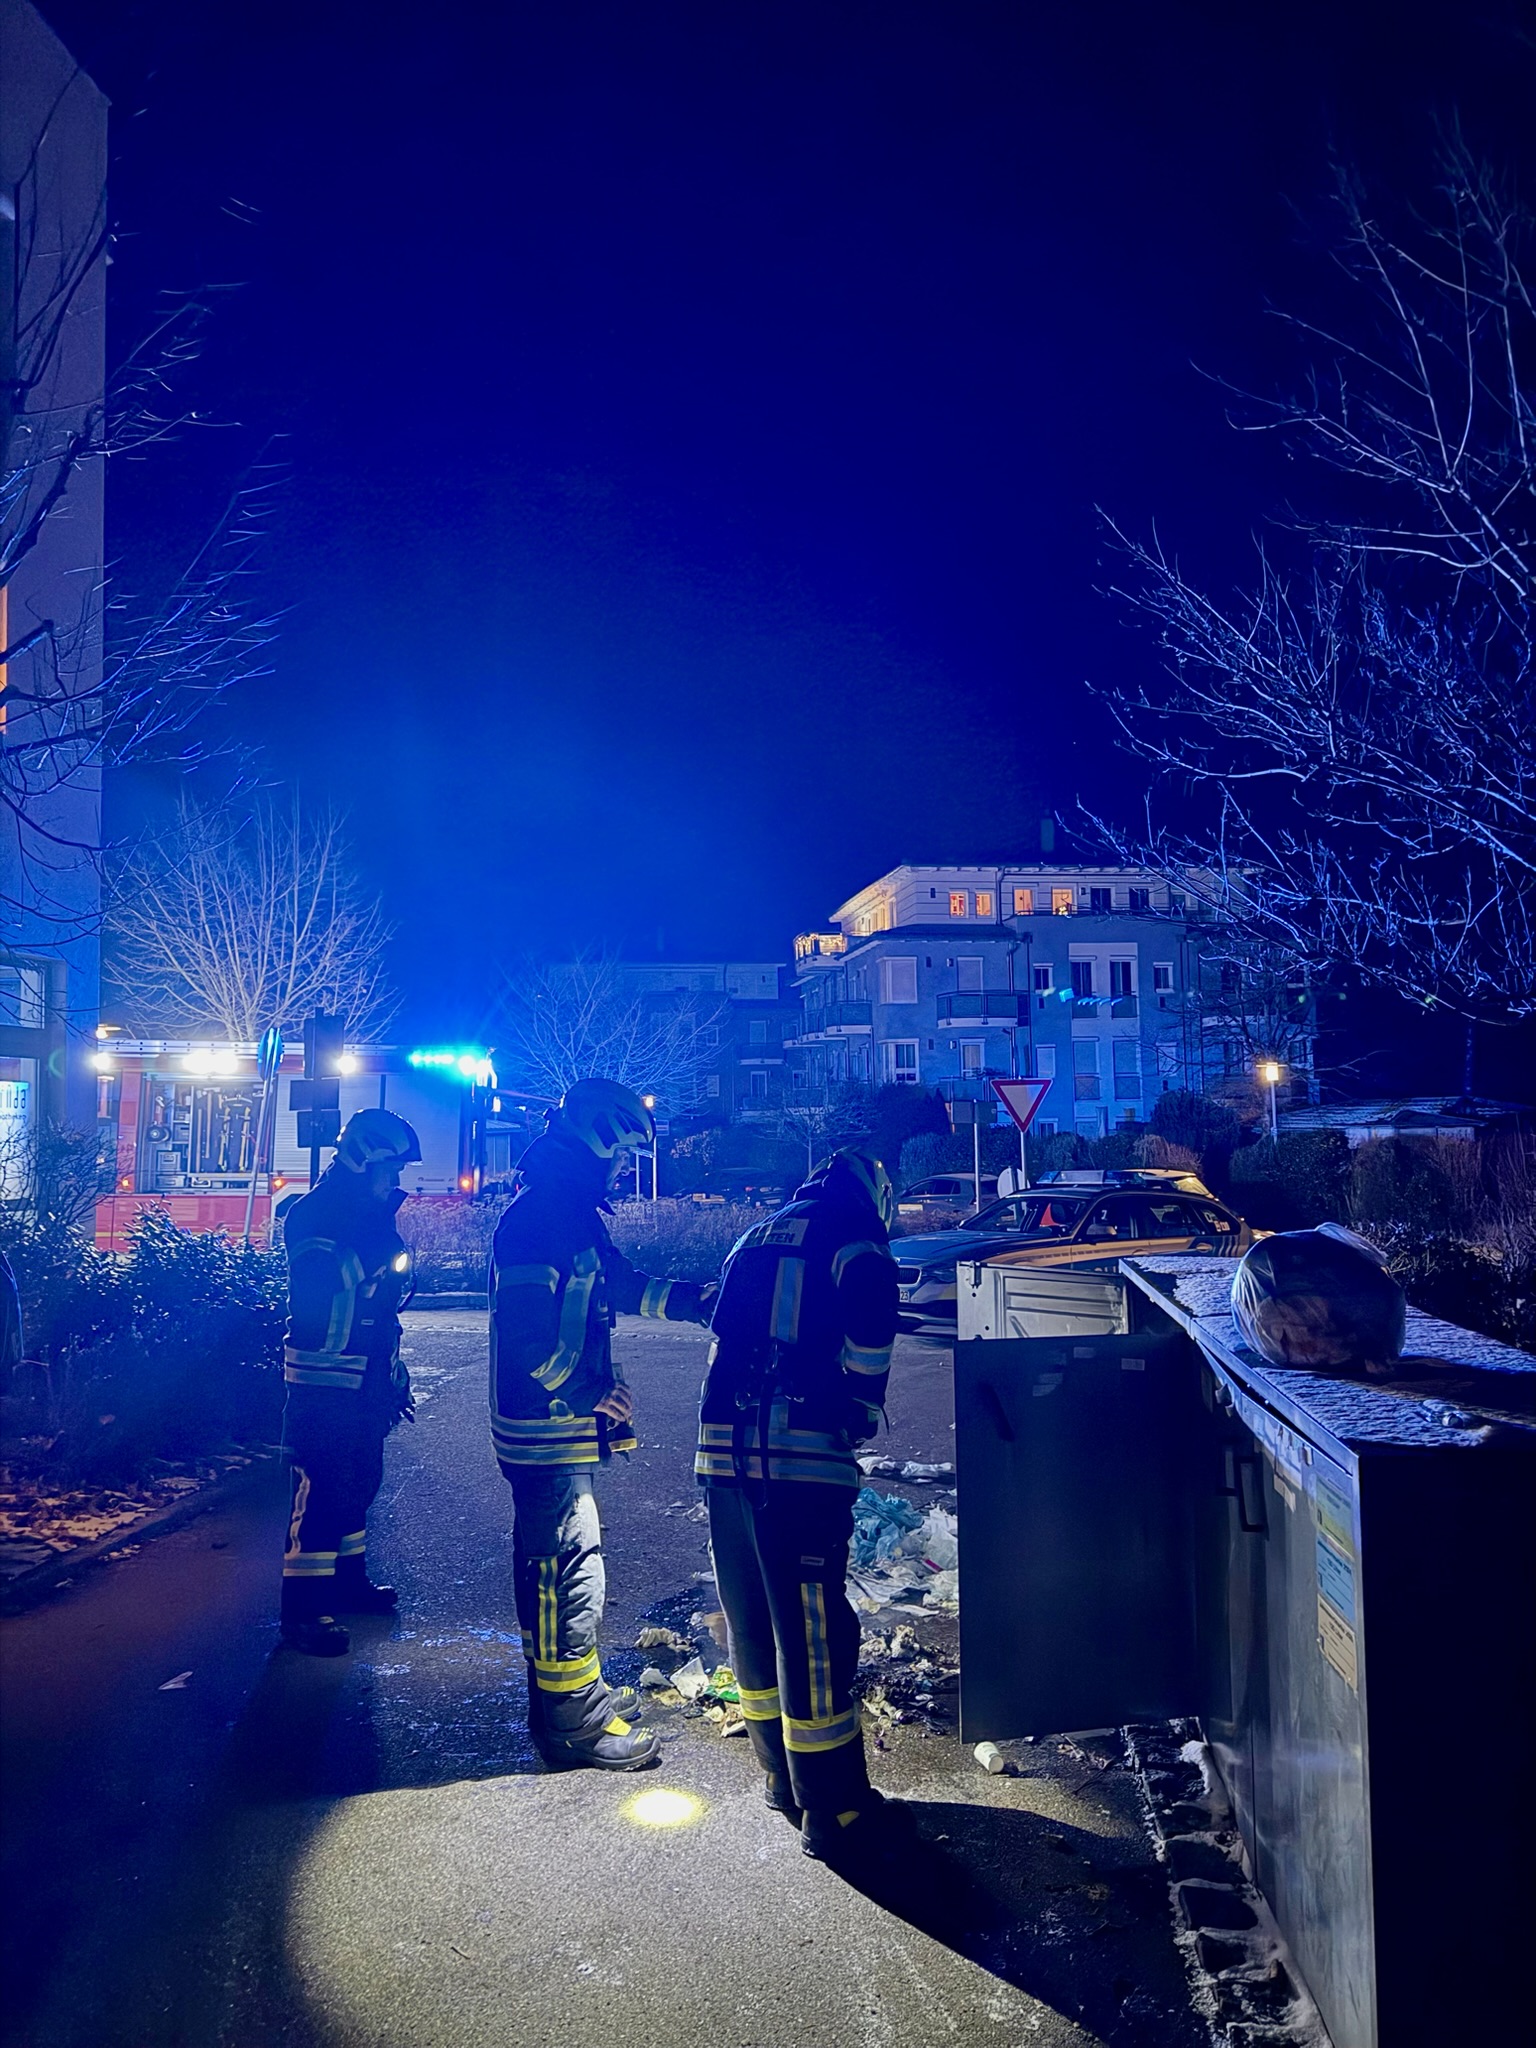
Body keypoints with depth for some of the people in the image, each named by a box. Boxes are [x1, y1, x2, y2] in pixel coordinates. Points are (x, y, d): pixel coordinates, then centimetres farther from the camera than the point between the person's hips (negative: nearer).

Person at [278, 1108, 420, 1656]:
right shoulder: (312, 1215, -13)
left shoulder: (370, 1218, 13)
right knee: (320, 1488, -7)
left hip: (366, 1381, 9)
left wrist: (395, 1375, 21)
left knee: (358, 1481, 17)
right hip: (324, 1382, -9)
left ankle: (347, 1579, 32)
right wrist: (378, 1235, -28)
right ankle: (302, 1610, 0)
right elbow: (322, 1278, -30)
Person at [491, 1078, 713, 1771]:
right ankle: (573, 1720, 13)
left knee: (552, 1567, 21)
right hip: (551, 1431, -11)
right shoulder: (540, 1217, -22)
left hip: (553, 1432, 11)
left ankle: (564, 1691, 35)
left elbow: (620, 1283, 18)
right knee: (570, 1572, 0)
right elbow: (531, 1340, -27)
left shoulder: (572, 1211, 11)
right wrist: (596, 1394, -18)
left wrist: (698, 1299, 8)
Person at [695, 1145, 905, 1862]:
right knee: (815, 1633, 1)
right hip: (801, 1461, -7)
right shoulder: (859, 1251, -2)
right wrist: (861, 1421, 14)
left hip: (724, 1454, 7)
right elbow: (865, 1366, -4)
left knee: (752, 1621, 18)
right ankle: (835, 1813, 12)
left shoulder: (753, 1241, 20)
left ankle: (784, 1777, 34)